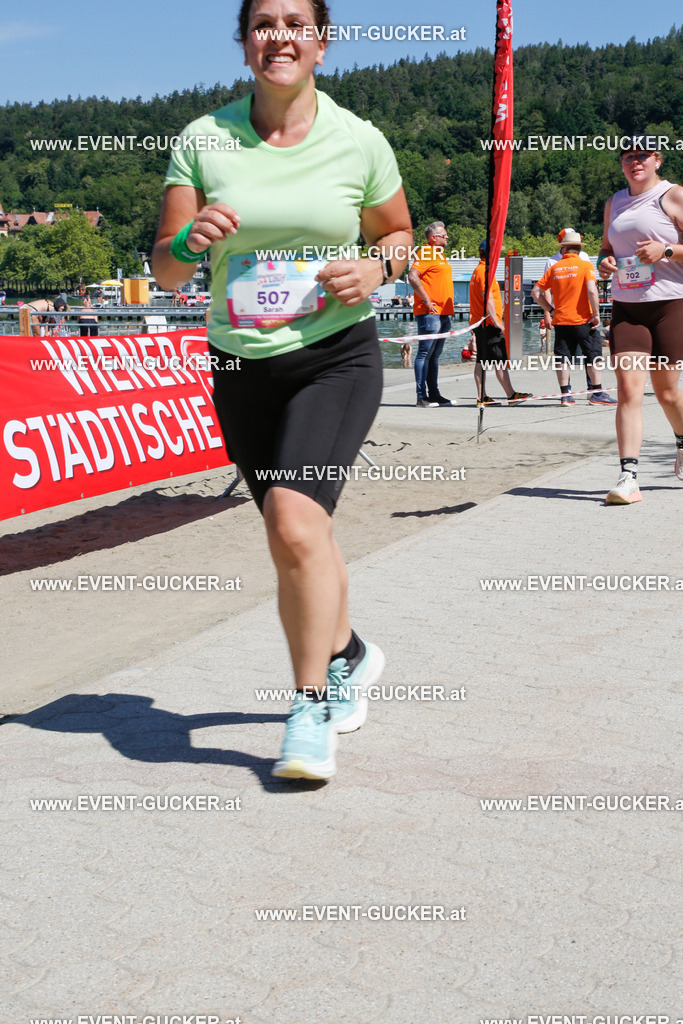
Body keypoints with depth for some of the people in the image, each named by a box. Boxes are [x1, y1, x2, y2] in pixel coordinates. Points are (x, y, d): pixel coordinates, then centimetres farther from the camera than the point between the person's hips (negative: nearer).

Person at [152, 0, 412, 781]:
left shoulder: (359, 142, -2)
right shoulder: (203, 140, 0)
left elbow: (398, 232, 13)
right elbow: (164, 271, 0)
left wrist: (376, 269, -9)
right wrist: (189, 240, -22)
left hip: (336, 357, -3)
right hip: (240, 366, 3)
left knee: (294, 523, -23)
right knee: (298, 528, 14)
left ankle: (312, 707, -6)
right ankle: (347, 655, 41)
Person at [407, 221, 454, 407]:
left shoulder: (439, 254, 21)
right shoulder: (426, 253, -9)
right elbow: (413, 277, -22)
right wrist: (427, 301, -20)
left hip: (443, 313, 10)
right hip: (430, 313, -10)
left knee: (434, 355, 12)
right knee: (425, 353, -8)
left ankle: (434, 395, 16)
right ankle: (422, 396, -7)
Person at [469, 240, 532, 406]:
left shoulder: (477, 271, 19)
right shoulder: (485, 271, -13)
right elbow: (488, 298, -21)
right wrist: (496, 321, -21)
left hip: (479, 322, 10)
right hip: (489, 324, -10)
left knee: (481, 361, 7)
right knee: (500, 361, -8)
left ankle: (481, 397, 7)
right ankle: (511, 395, -7)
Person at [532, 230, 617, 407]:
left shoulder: (554, 268, 5)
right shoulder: (585, 265, -5)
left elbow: (535, 292, 6)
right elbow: (592, 290, -17)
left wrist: (550, 309, 11)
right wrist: (596, 314, -10)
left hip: (561, 320, 3)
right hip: (583, 320, -3)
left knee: (562, 358, 7)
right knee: (593, 356, 5)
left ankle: (565, 394, 6)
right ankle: (597, 393, 5)